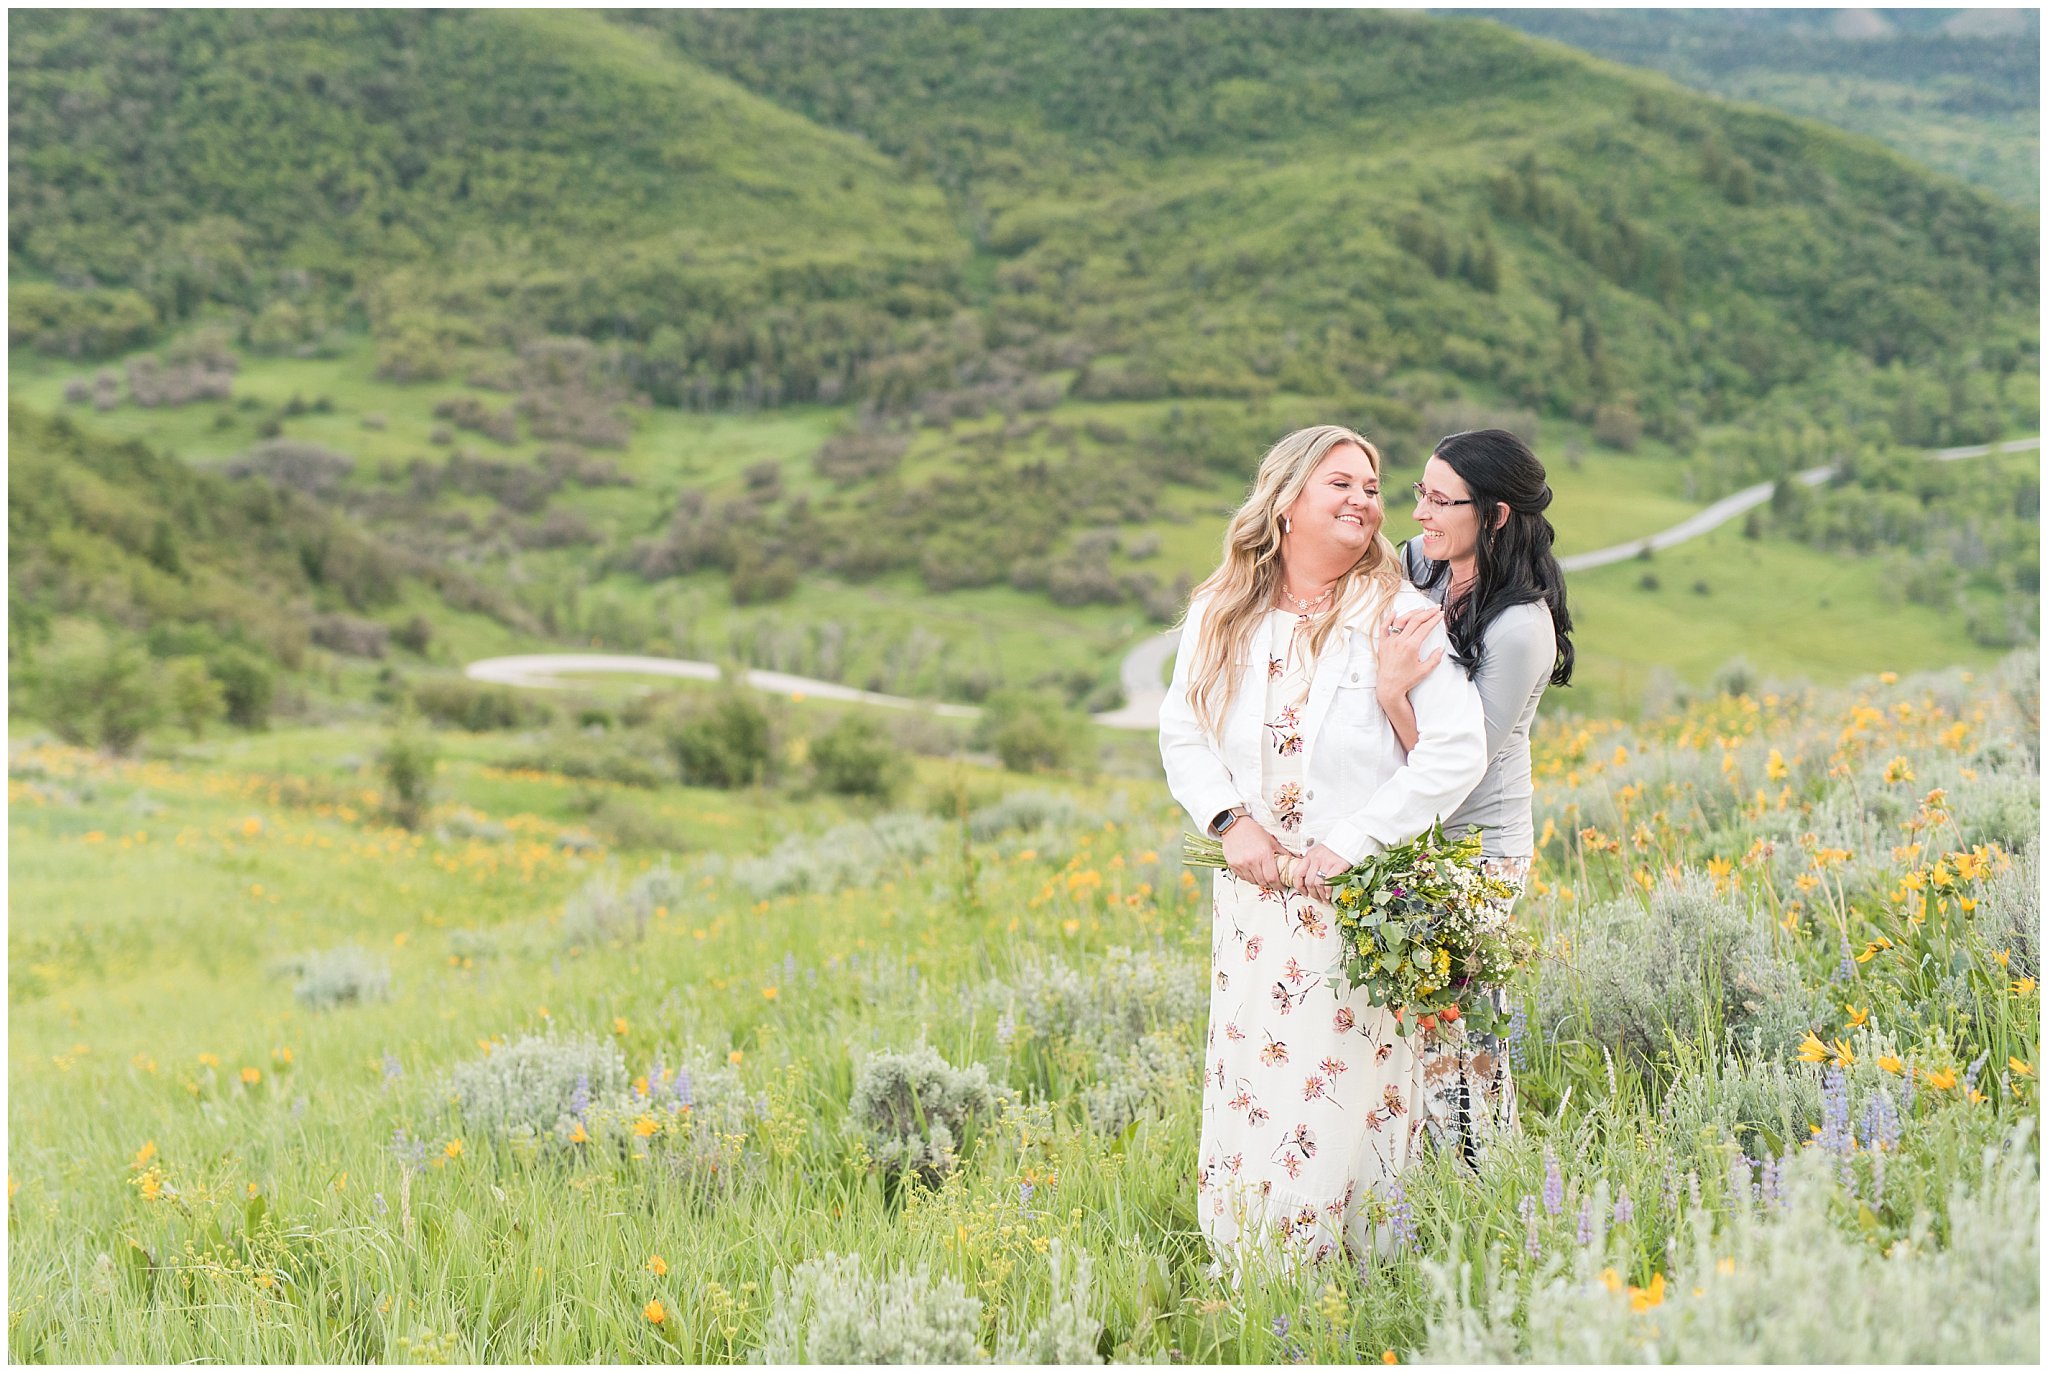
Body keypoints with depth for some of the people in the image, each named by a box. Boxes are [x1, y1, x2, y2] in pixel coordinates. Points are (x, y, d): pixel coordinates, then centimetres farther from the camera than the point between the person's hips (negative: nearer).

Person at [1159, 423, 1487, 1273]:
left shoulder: (1399, 615, -4)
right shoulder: (1221, 615, 8)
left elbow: (1459, 749, -12)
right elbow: (1182, 734, 12)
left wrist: (1350, 843, -16)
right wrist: (1232, 820, -7)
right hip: (1256, 900, 4)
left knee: (1342, 1107, -4)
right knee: (1246, 1105, 4)